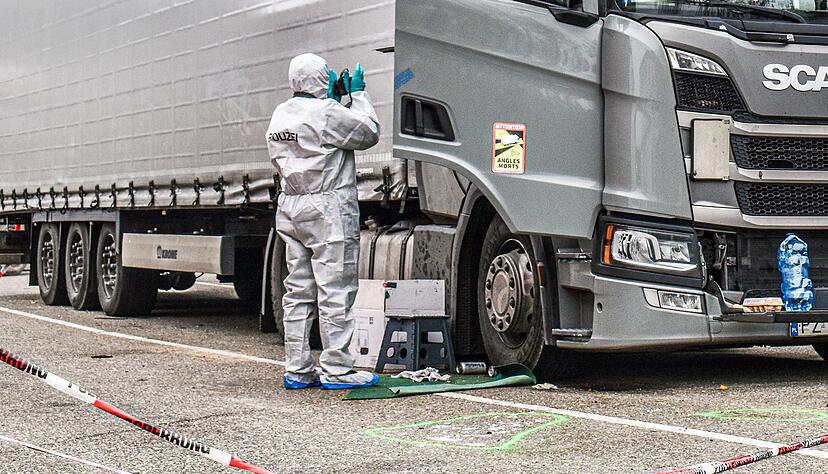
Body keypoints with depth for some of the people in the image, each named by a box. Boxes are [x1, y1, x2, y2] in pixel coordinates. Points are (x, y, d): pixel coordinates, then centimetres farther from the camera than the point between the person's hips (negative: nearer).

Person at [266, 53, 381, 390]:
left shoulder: (280, 115, 12)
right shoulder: (326, 112, -13)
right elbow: (369, 133, -4)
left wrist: (333, 98, 22)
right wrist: (358, 93, 7)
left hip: (290, 209, 8)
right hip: (328, 210, -8)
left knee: (298, 291, 10)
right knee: (335, 292, -4)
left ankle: (297, 369, 12)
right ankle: (336, 370, -3)